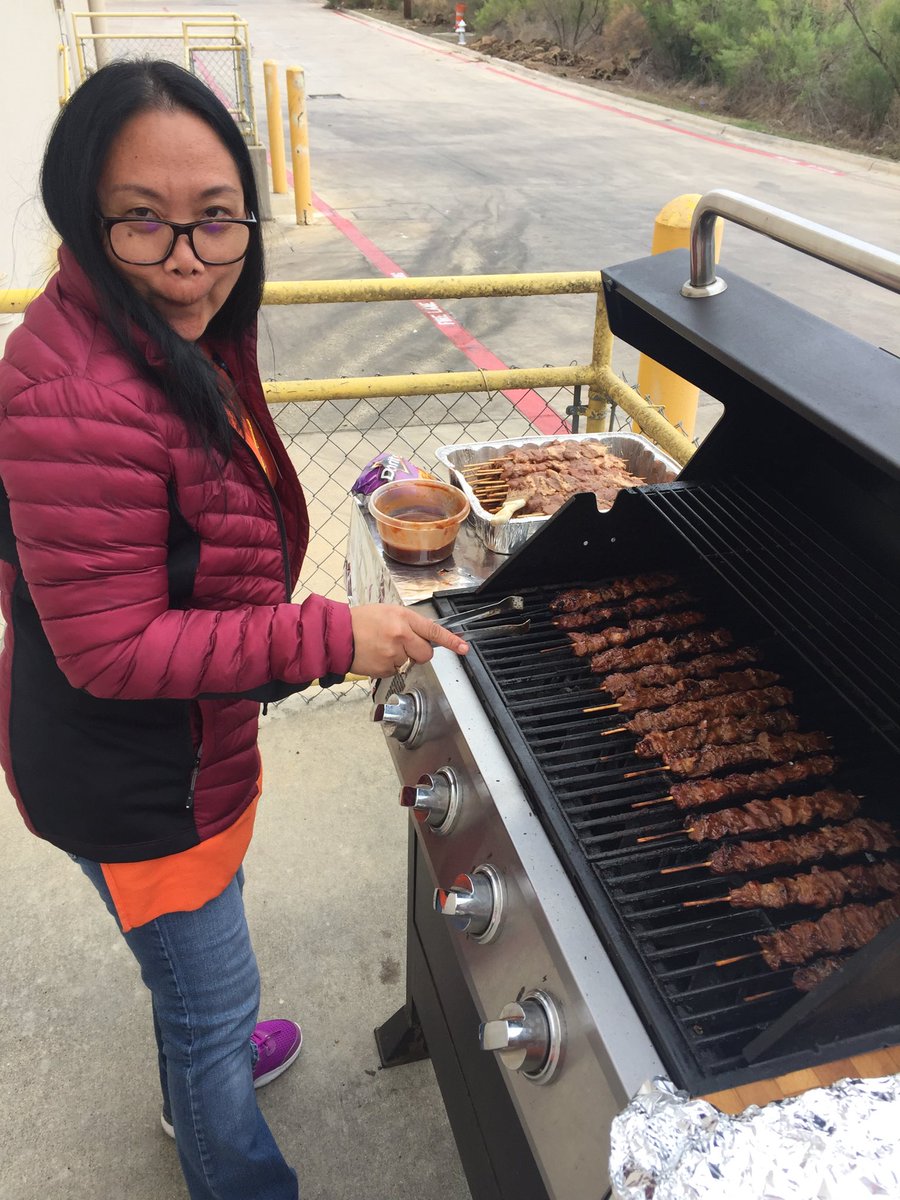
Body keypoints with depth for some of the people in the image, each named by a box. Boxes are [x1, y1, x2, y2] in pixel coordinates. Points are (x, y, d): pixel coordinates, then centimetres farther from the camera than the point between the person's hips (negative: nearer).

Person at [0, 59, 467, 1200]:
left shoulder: (173, 336, -3)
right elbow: (113, 649, -30)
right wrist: (332, 638, -30)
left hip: (175, 744, 9)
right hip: (129, 779, -9)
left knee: (193, 955, 34)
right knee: (215, 992, 16)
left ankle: (200, 1072, 64)